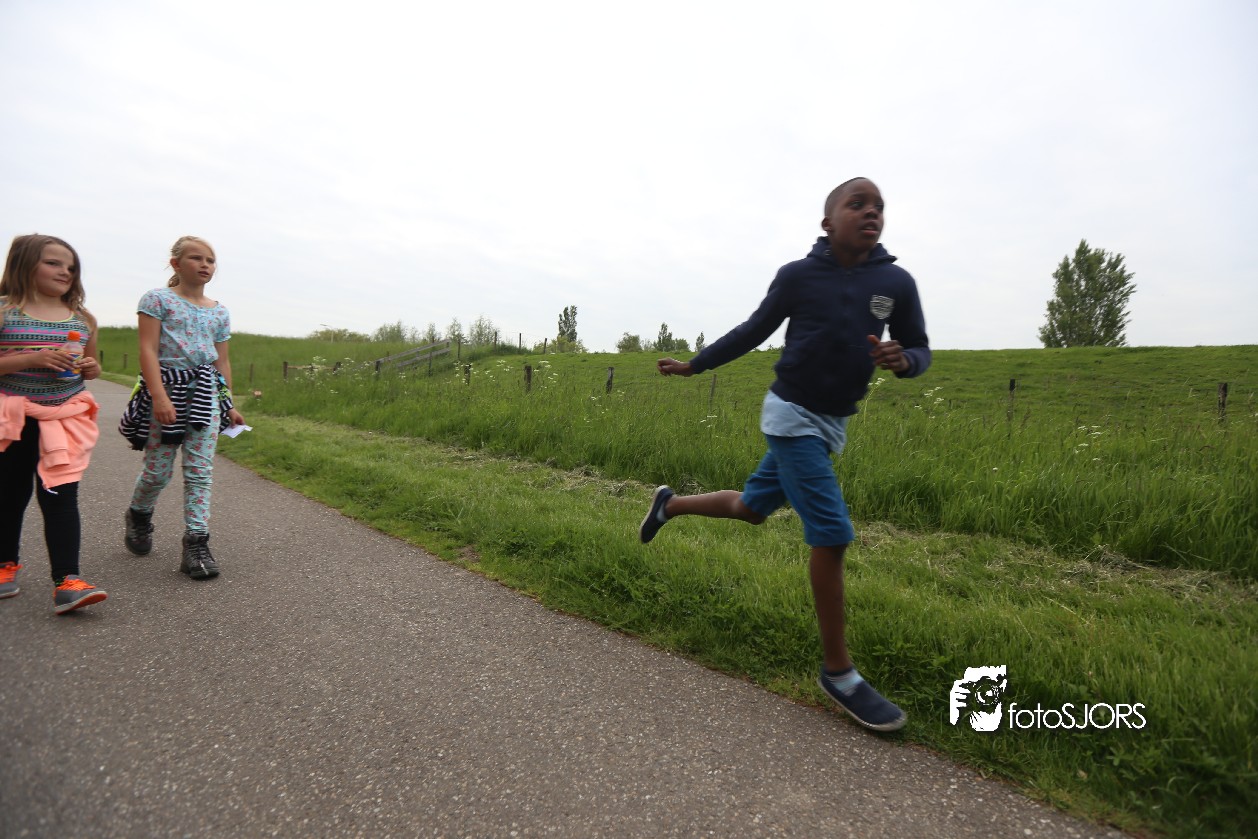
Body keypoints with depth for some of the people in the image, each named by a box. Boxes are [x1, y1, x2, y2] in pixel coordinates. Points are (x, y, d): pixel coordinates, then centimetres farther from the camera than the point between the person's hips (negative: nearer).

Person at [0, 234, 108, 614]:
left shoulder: (83, 319, 6)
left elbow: (91, 365, 18)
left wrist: (91, 368, -4)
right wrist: (33, 359, -22)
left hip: (65, 416, 1)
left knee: (60, 496, -5)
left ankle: (66, 581, -9)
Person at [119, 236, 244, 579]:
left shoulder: (219, 311, 13)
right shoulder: (157, 299, 0)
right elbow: (148, 349, -8)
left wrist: (230, 405, 12)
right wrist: (159, 396, -18)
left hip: (205, 393, 3)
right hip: (165, 388, -3)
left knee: (200, 471, -2)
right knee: (158, 471, 4)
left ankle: (196, 542, 1)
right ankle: (138, 516, 35)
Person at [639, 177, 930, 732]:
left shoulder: (896, 282, 1)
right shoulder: (798, 275, -7)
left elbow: (921, 351, 7)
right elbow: (754, 331, 5)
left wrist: (901, 359, -18)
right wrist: (694, 364, 12)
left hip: (832, 424, 5)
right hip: (792, 416, -5)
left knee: (751, 507, 16)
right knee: (831, 534, -11)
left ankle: (671, 504, 43)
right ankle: (838, 673, 4)